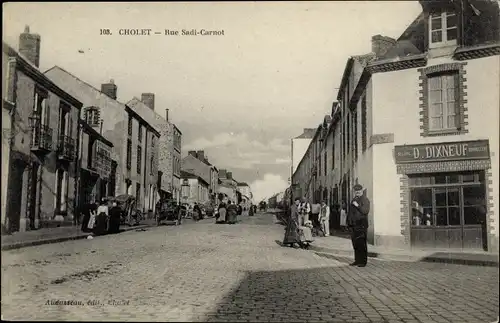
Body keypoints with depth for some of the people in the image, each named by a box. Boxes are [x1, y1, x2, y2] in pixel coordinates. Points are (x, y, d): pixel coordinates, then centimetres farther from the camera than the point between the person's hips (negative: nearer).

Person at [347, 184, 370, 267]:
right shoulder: (354, 200, 20)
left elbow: (366, 211, -16)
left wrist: (358, 206, -18)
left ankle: (363, 261, 1)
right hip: (354, 225, 7)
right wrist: (349, 221, 16)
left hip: (361, 225, -7)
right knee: (355, 243, 10)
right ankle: (357, 260, 18)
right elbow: (350, 212, 24)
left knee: (362, 244, -5)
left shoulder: (365, 200, -3)